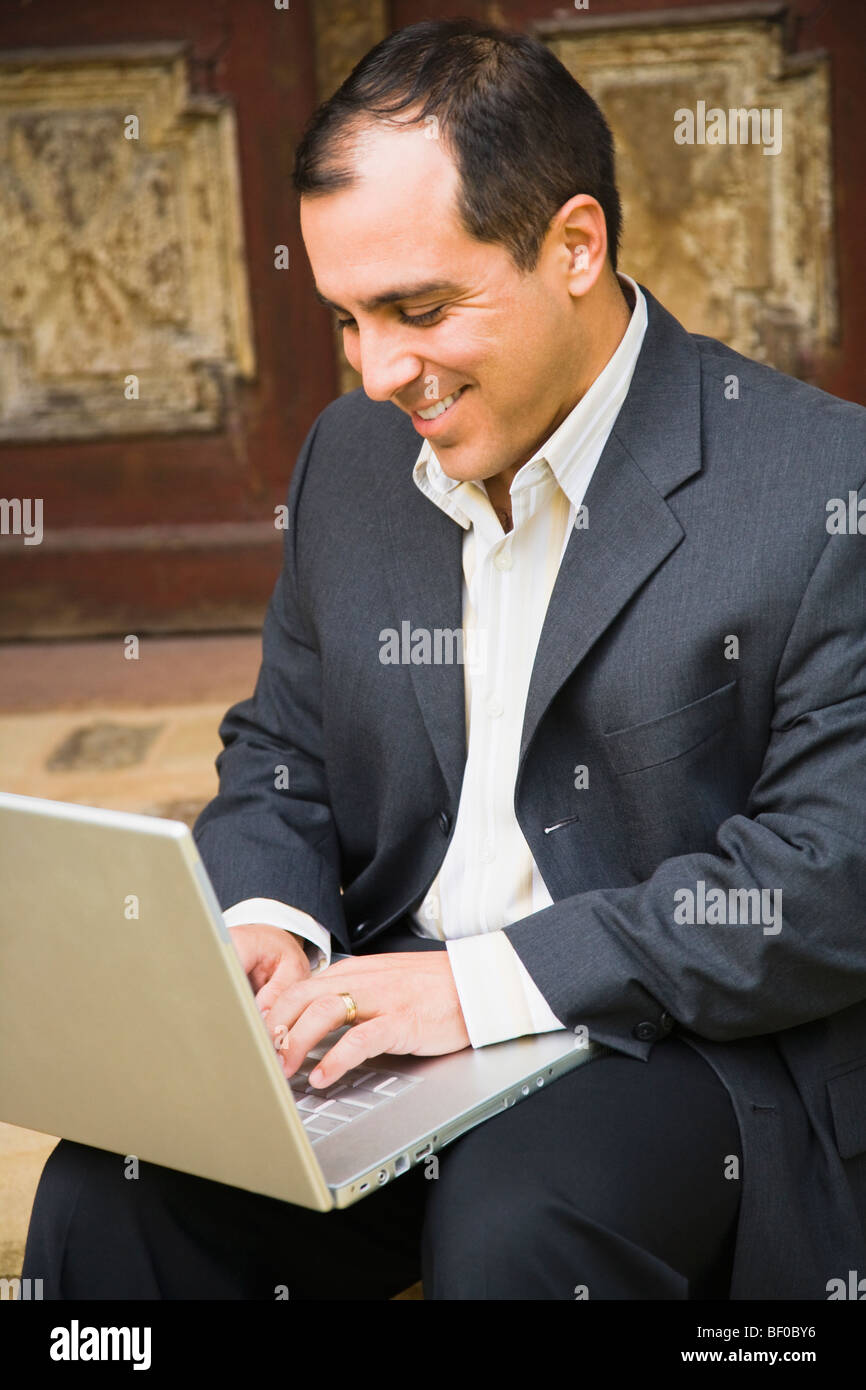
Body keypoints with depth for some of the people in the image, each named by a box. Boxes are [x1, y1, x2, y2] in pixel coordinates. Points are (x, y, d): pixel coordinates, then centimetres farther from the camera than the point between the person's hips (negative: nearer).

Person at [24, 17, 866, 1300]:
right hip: (389, 1015, 4)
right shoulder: (349, 455, 8)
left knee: (511, 1230, -34)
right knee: (113, 1186, -20)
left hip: (684, 1042, -4)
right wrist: (265, 921, -6)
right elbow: (279, 754, 17)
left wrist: (489, 980, -22)